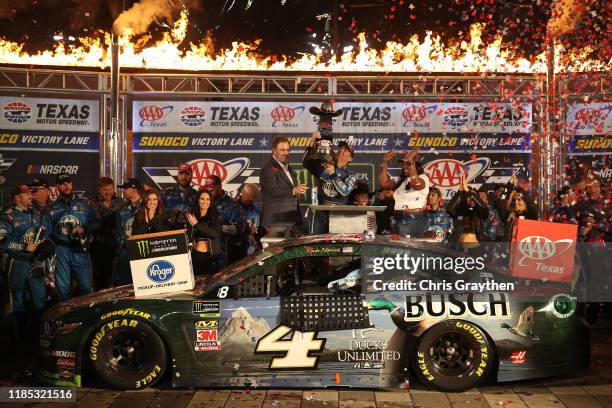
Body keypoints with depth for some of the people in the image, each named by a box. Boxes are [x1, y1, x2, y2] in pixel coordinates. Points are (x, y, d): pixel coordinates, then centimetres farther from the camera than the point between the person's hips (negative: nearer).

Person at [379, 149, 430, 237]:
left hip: (414, 220, -7)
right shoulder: (401, 180, 19)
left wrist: (411, 162, -27)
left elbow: (417, 184, -26)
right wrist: (385, 163, 2)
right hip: (397, 220, 7)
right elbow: (384, 183, 8)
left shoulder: (422, 178, -3)